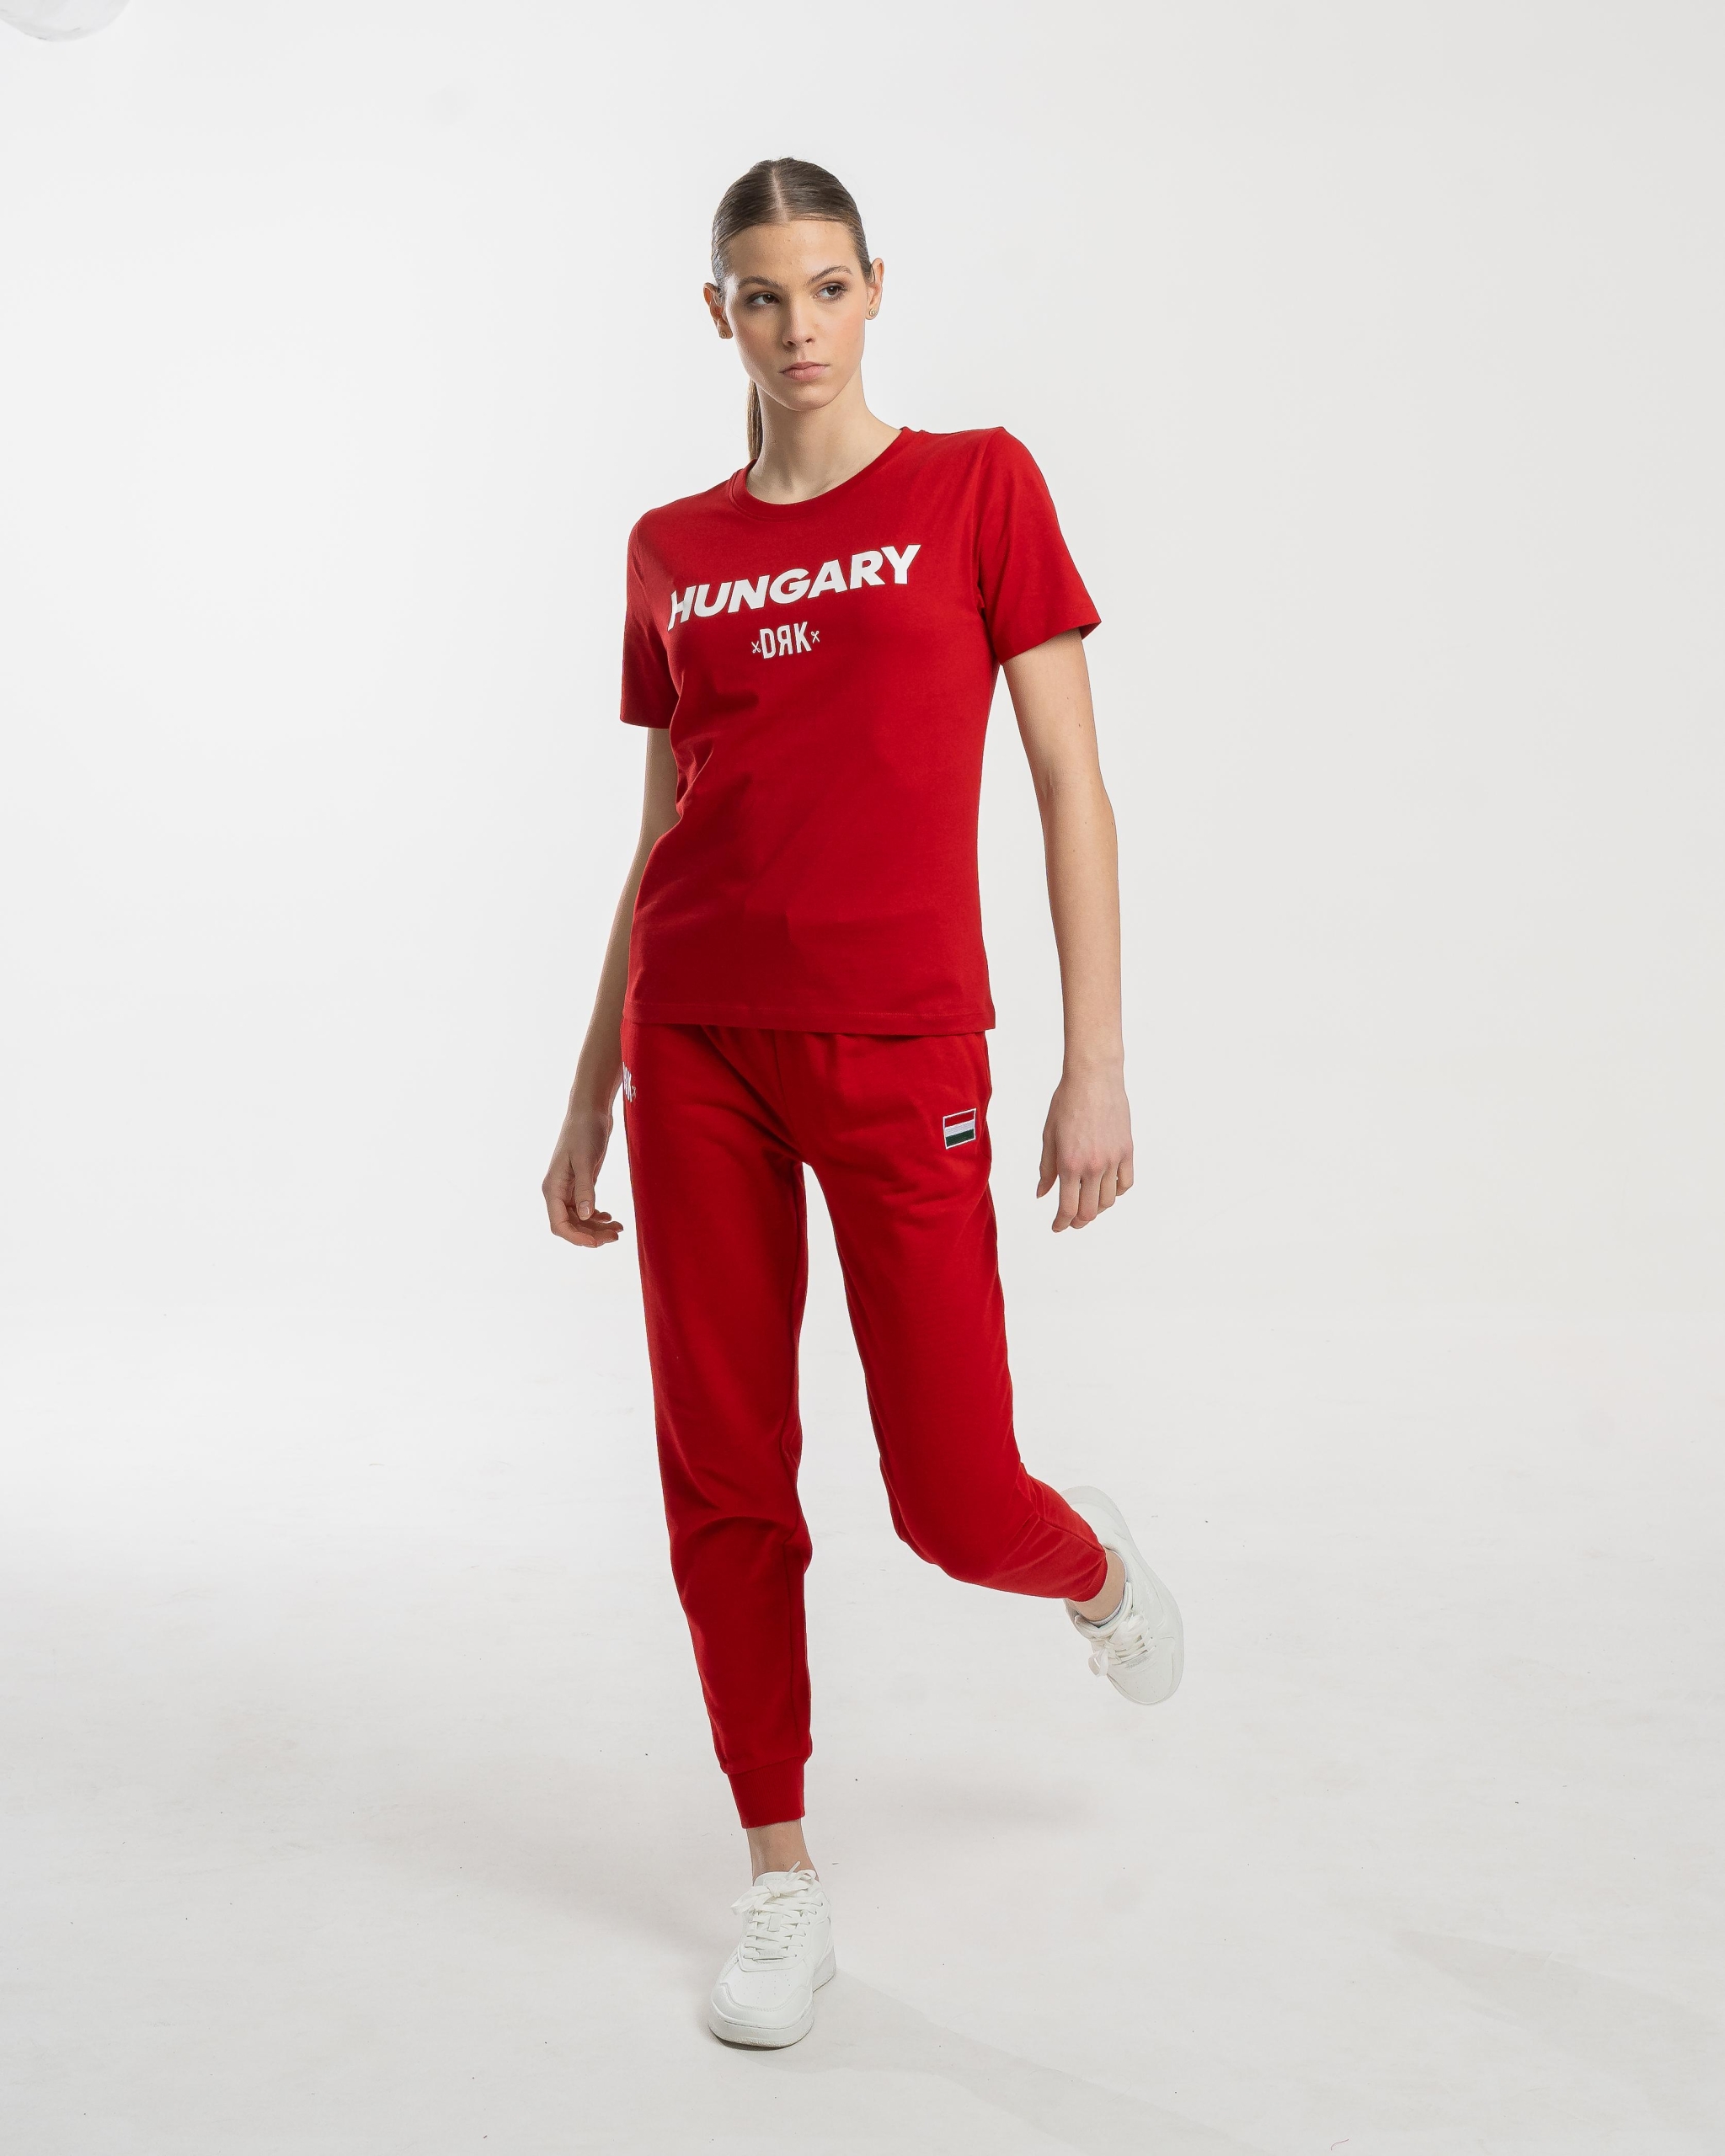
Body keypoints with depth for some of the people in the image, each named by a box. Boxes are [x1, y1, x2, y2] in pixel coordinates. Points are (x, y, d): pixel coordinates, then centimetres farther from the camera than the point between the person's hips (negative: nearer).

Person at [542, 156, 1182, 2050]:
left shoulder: (976, 485, 2)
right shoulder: (671, 551, 12)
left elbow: (1070, 784, -2)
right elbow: (660, 841, 16)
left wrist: (1097, 1063, -9)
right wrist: (589, 1096, 15)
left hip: (900, 1046, -4)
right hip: (700, 1043, 4)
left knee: (955, 1507, -4)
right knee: (723, 1482, 6)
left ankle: (1092, 1565, 34)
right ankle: (781, 1883, 23)